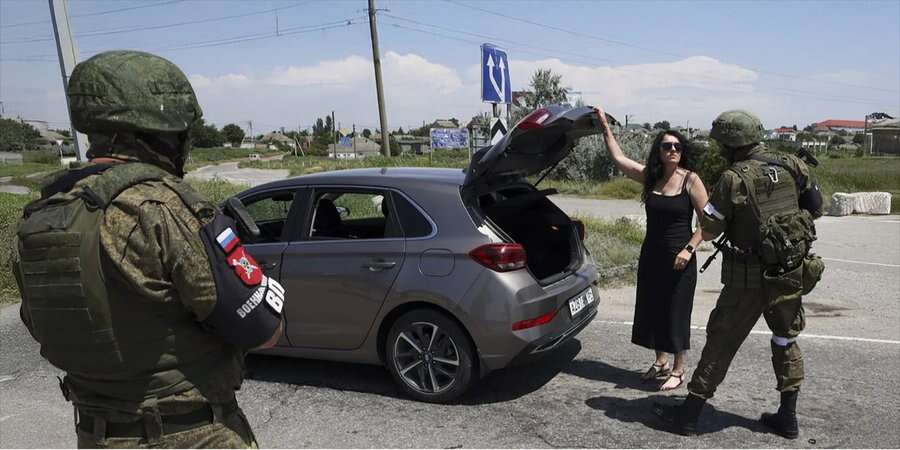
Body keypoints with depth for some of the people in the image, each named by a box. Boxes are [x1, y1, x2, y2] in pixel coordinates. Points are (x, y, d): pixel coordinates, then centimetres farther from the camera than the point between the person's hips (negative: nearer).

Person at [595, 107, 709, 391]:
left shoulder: (690, 180, -9)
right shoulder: (649, 176, 3)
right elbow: (618, 158, 7)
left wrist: (689, 249, -18)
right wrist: (605, 127, 6)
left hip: (679, 259, -5)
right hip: (651, 255, 5)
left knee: (676, 313, 4)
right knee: (652, 309, 13)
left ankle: (678, 371, 19)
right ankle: (660, 362, 32)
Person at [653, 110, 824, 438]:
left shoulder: (734, 179, -15)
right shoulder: (792, 166, 0)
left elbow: (707, 232, -11)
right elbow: (816, 209, 12)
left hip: (750, 278, -5)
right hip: (793, 273, 5)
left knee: (721, 342, 4)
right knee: (786, 341, 20)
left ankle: (689, 414, 13)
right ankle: (788, 418, 27)